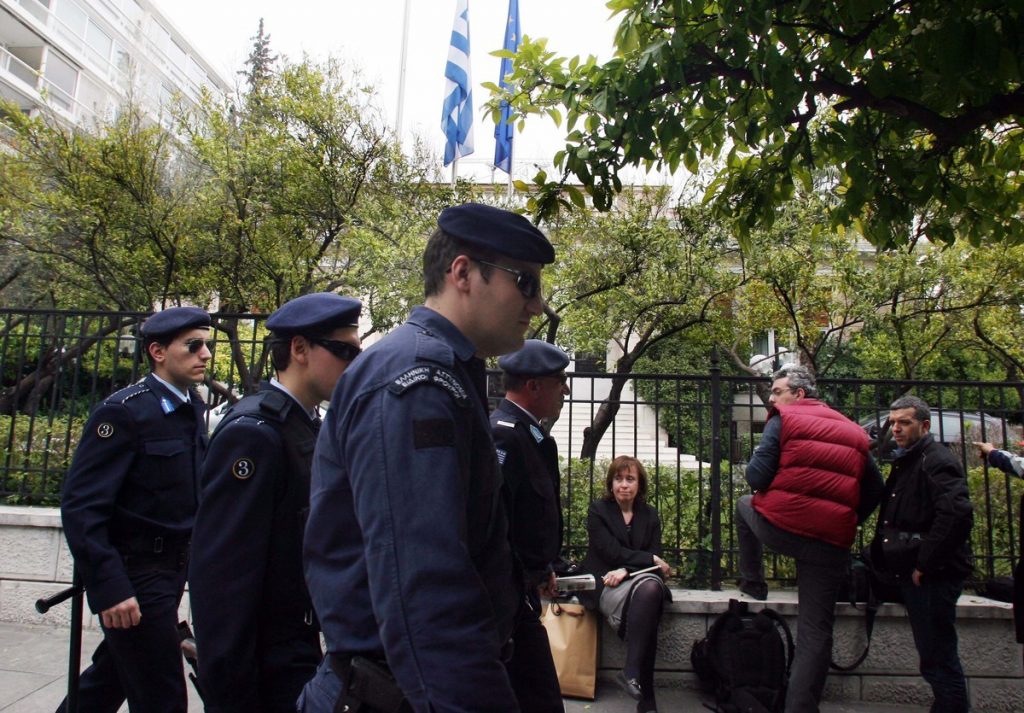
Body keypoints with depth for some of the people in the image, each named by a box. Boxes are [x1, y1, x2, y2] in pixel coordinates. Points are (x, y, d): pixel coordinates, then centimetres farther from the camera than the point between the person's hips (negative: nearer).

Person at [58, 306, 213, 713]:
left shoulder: (194, 408, 6)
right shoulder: (124, 412, -17)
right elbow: (80, 507, -20)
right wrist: (109, 588, -24)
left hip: (173, 568, 7)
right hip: (134, 573, -7)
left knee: (111, 676, 24)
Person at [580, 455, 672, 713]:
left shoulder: (650, 515, 14)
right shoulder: (597, 510, 4)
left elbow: (655, 559, 4)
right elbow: (611, 552, -7)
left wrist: (625, 570, -14)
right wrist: (651, 560, -7)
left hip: (642, 579, 3)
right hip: (606, 585, -3)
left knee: (652, 587, -34)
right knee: (646, 590, -34)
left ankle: (632, 672, -29)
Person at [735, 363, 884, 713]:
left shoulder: (783, 421, 1)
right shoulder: (853, 432, 16)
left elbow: (757, 478, -7)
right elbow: (874, 489, 17)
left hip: (780, 527, -3)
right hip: (831, 543, 3)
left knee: (744, 505, 32)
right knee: (815, 633, 10)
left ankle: (753, 584, 36)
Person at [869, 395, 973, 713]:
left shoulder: (937, 461, -13)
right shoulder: (905, 462, 17)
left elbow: (957, 515, -27)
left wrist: (924, 564, -23)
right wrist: (887, 560, 15)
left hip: (933, 577, -10)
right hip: (913, 574, 10)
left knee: (938, 660, -3)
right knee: (934, 659, 18)